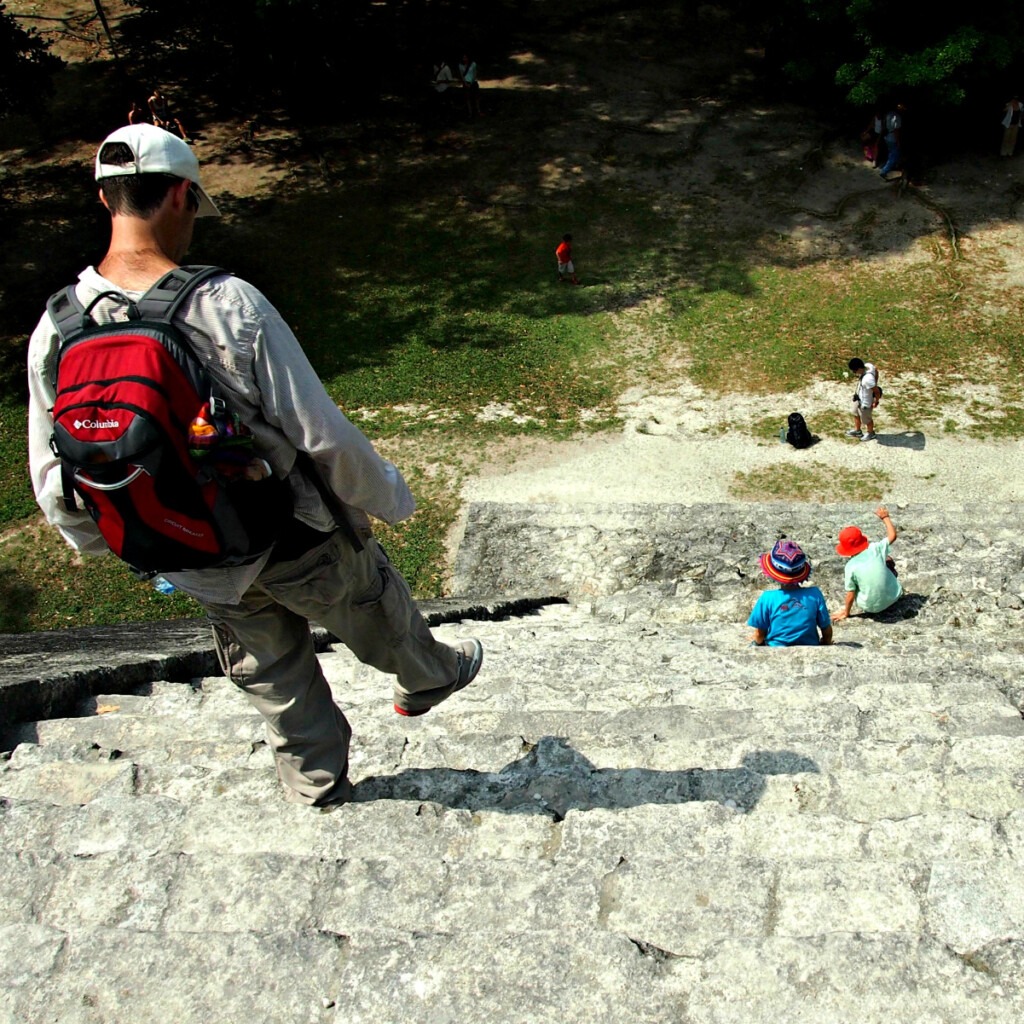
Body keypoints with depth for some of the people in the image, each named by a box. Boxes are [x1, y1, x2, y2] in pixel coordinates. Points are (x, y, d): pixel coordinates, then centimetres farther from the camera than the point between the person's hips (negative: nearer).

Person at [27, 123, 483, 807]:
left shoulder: (54, 332, -12)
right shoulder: (229, 304, -27)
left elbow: (53, 483, -2)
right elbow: (321, 434, -23)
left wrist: (107, 542, 19)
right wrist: (388, 497, -4)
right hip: (296, 542, -4)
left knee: (270, 670, 28)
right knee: (373, 607, 27)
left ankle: (315, 778, 50)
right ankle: (429, 678, 57)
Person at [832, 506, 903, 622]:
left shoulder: (850, 567, -17)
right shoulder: (875, 549, -15)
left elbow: (851, 594, -11)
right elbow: (892, 535, 1)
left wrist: (845, 612, 4)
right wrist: (885, 517, 14)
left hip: (871, 607, -2)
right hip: (893, 597, 2)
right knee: (888, 560, 23)